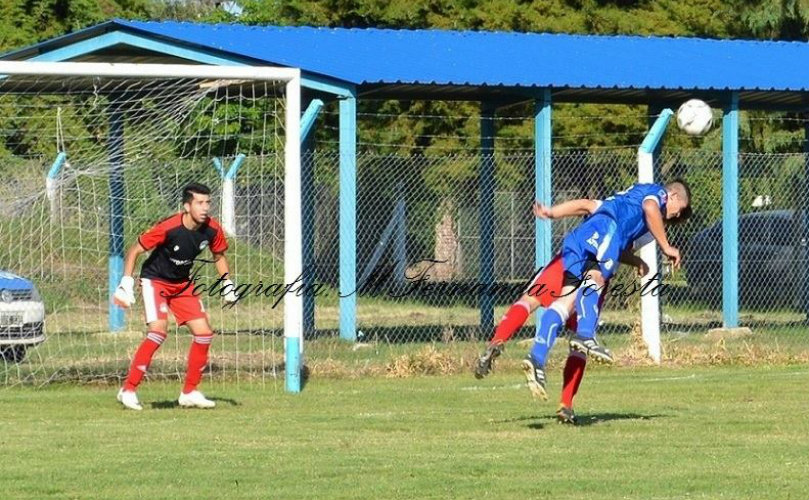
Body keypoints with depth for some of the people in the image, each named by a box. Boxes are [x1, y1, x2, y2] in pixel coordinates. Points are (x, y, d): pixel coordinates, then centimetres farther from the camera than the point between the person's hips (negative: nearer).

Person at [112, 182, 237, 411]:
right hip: (155, 280, -6)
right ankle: (129, 390, -17)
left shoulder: (212, 229, -12)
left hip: (182, 284, 6)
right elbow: (134, 251, -19)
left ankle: (190, 392, 13)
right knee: (158, 331, -25)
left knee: (204, 333, -2)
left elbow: (219, 256, 9)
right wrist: (126, 283, -25)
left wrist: (227, 285, -1)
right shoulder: (168, 228, -28)